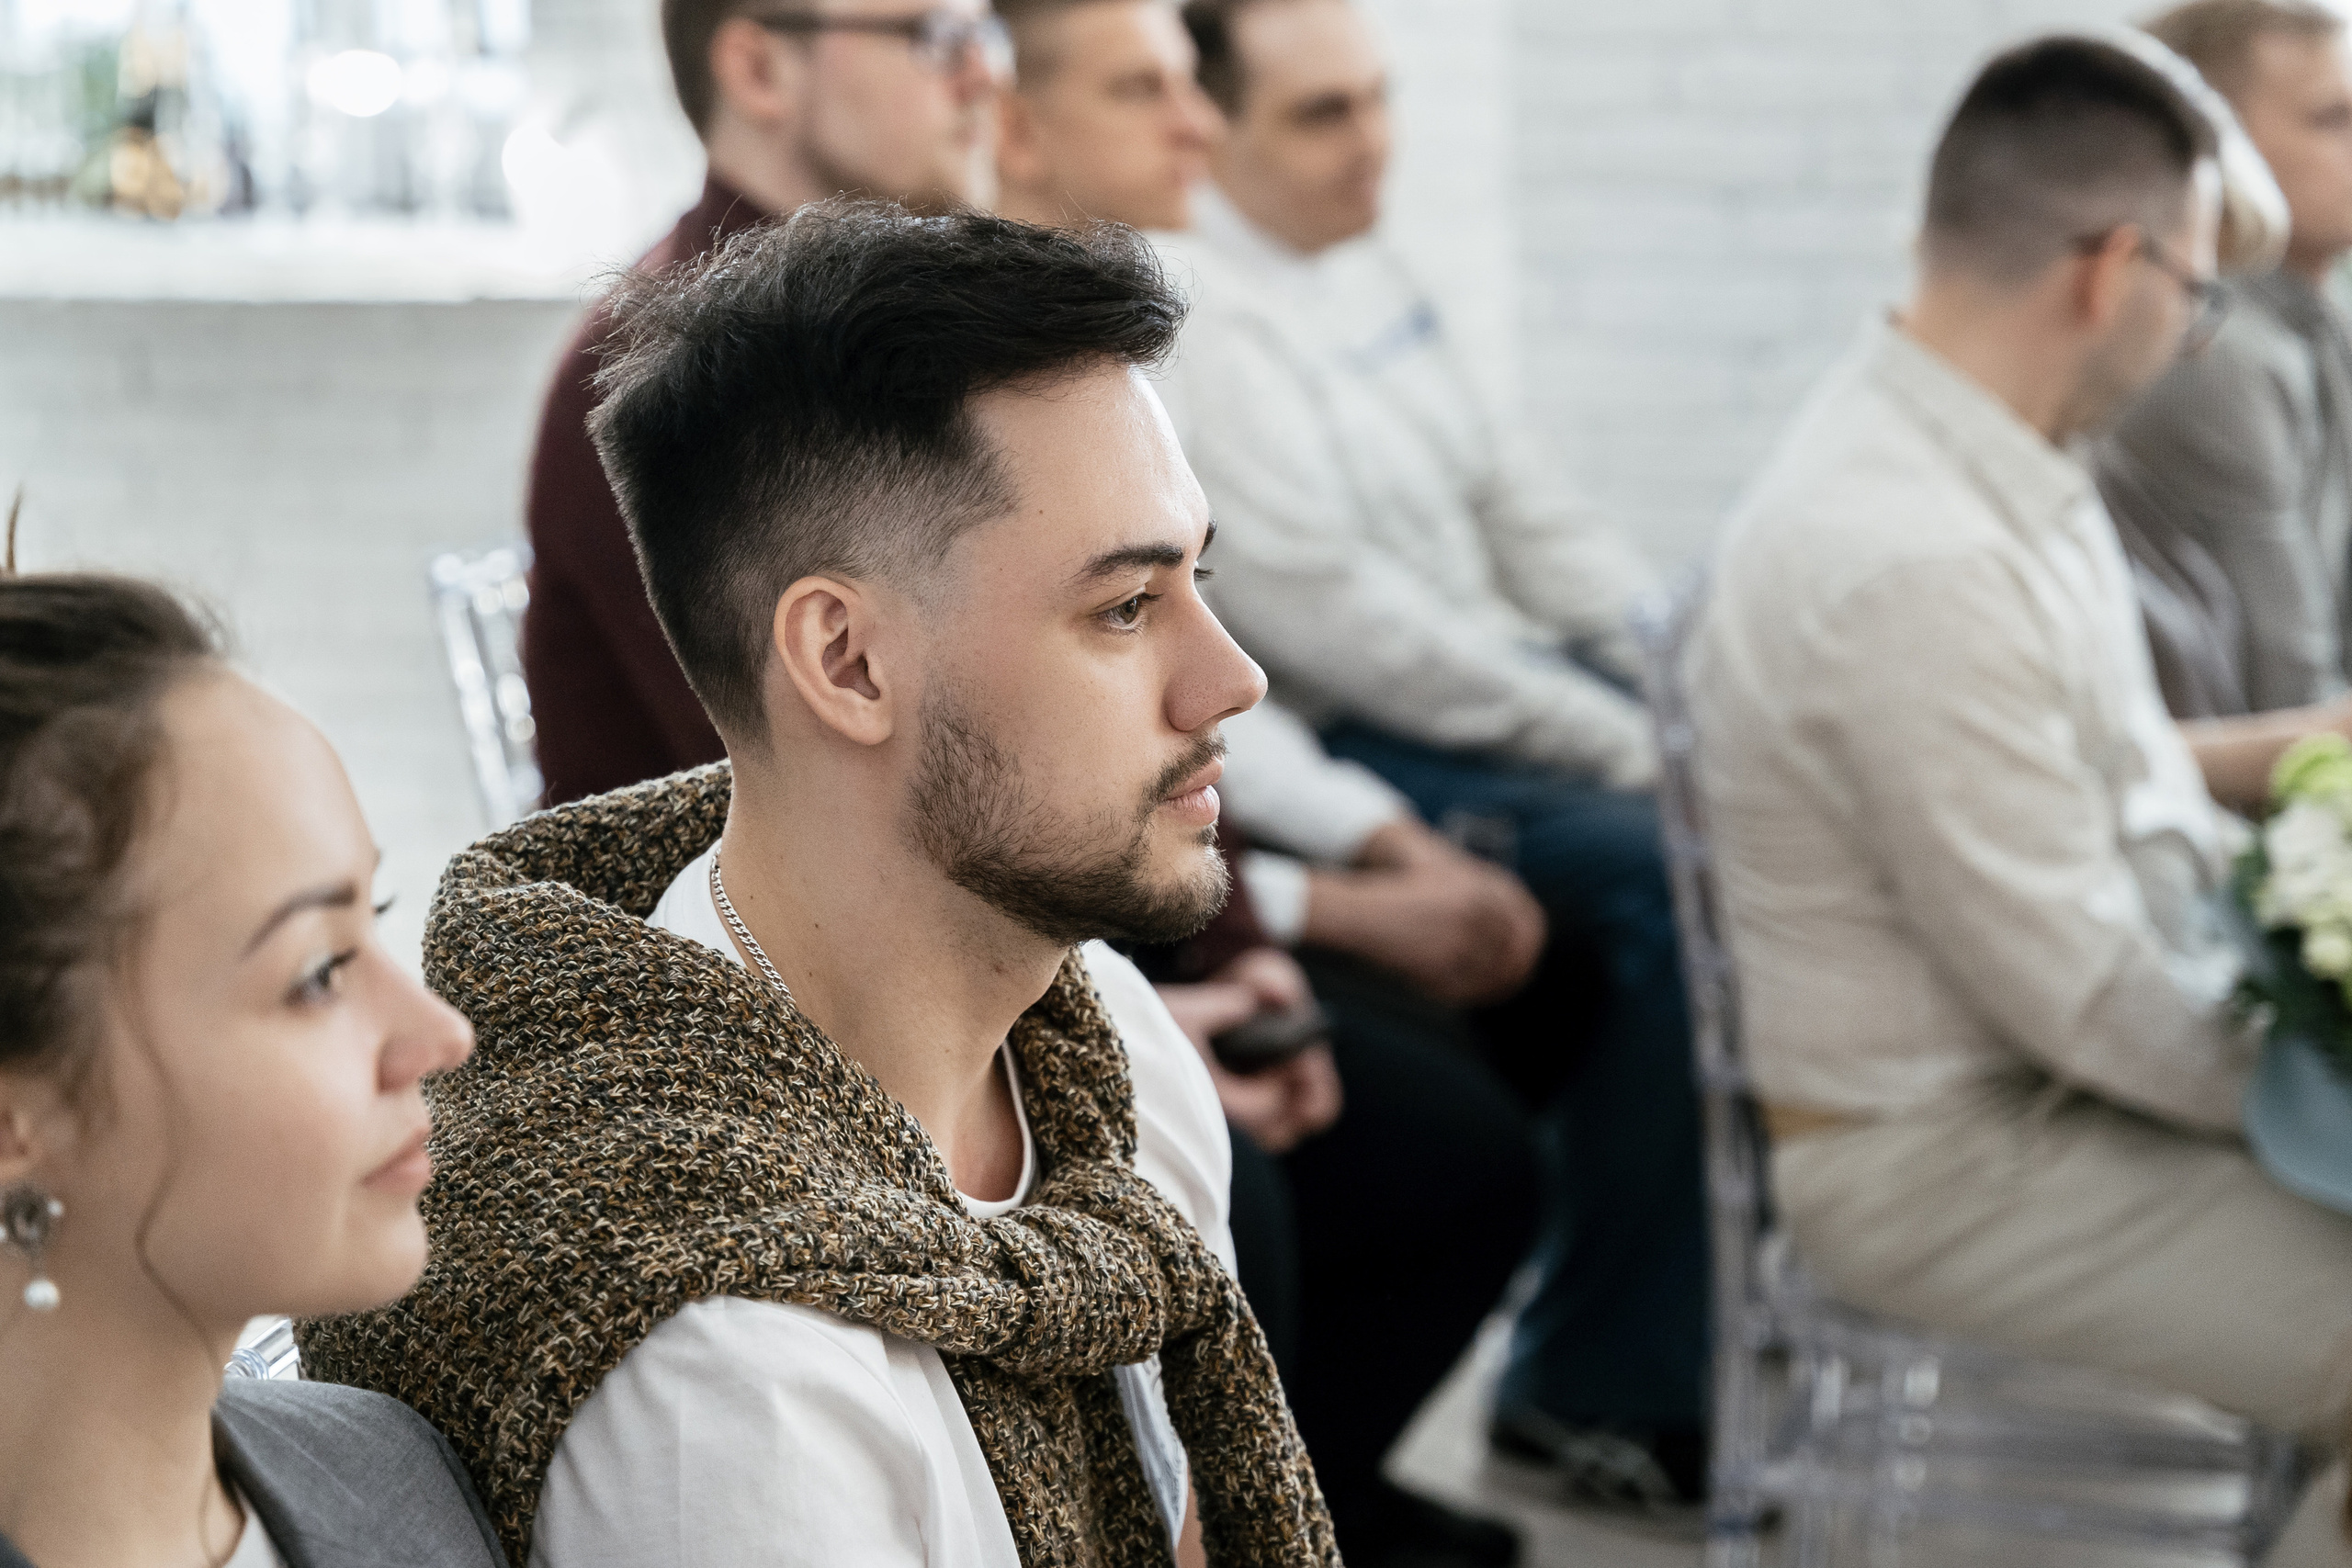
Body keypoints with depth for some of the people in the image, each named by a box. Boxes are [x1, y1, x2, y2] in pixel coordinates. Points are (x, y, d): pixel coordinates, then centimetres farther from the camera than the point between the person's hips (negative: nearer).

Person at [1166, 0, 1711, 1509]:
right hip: (1356, 760, -9)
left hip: (1516, 686, 9)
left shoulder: (1372, 277, 15)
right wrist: (1634, 747, -19)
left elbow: (1527, 514, 19)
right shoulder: (1197, 322, -14)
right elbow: (1339, 621, -21)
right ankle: (1602, 1384, -14)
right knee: (1674, 871, -26)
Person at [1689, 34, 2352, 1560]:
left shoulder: (1986, 457, 2)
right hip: (1951, 1160, -10)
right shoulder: (1915, 567, -27)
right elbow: (2091, 1002, -21)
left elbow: (2136, 797, 15)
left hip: (2053, 1069, 10)